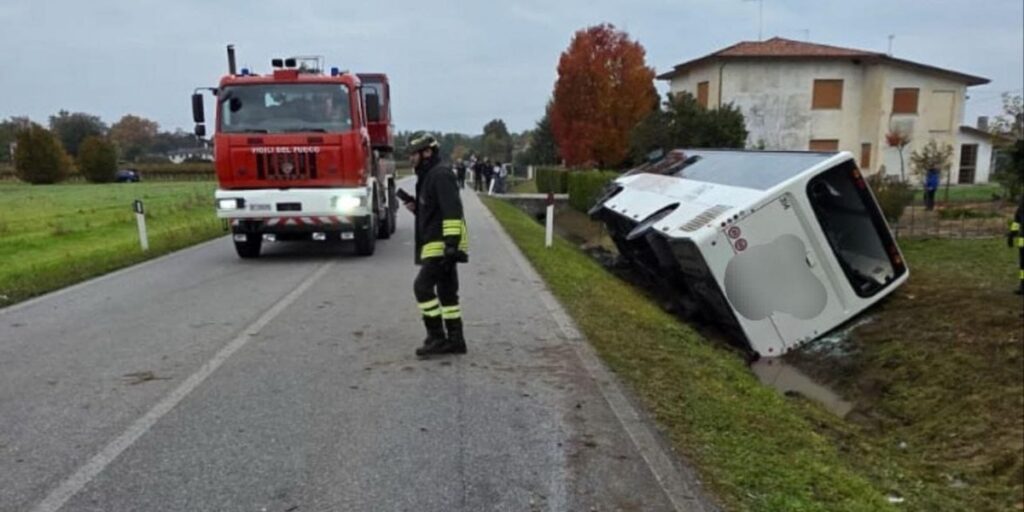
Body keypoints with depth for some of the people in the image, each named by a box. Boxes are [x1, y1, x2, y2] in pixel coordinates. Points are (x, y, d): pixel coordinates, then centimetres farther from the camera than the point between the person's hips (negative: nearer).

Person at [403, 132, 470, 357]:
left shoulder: (440, 175, -12)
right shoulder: (428, 176, 20)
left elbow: (452, 211, -21)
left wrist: (451, 243, -27)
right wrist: (416, 208, 9)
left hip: (442, 244, -10)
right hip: (437, 244, 10)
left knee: (423, 286, -12)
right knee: (446, 292, 10)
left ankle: (437, 337, -6)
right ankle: (455, 340, 15)